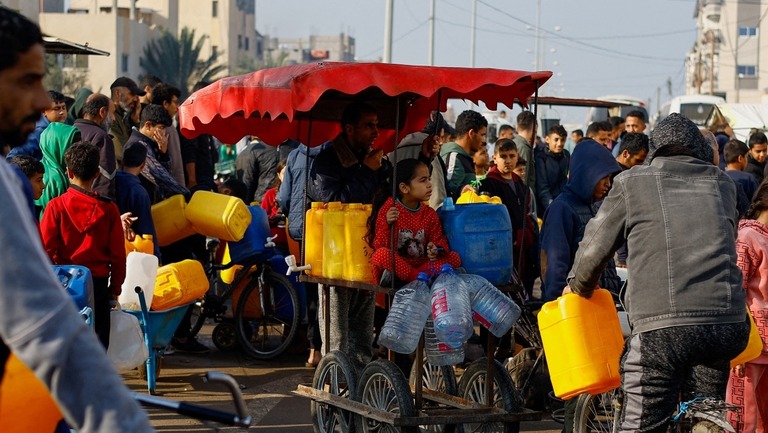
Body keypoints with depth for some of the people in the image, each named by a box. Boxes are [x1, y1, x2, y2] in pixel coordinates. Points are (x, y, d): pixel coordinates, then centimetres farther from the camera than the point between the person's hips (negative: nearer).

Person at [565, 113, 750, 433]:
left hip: (662, 327, -4)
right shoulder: (722, 184, 19)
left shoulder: (632, 182, 9)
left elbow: (594, 248, 10)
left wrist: (576, 287, 30)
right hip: (726, 324, 4)